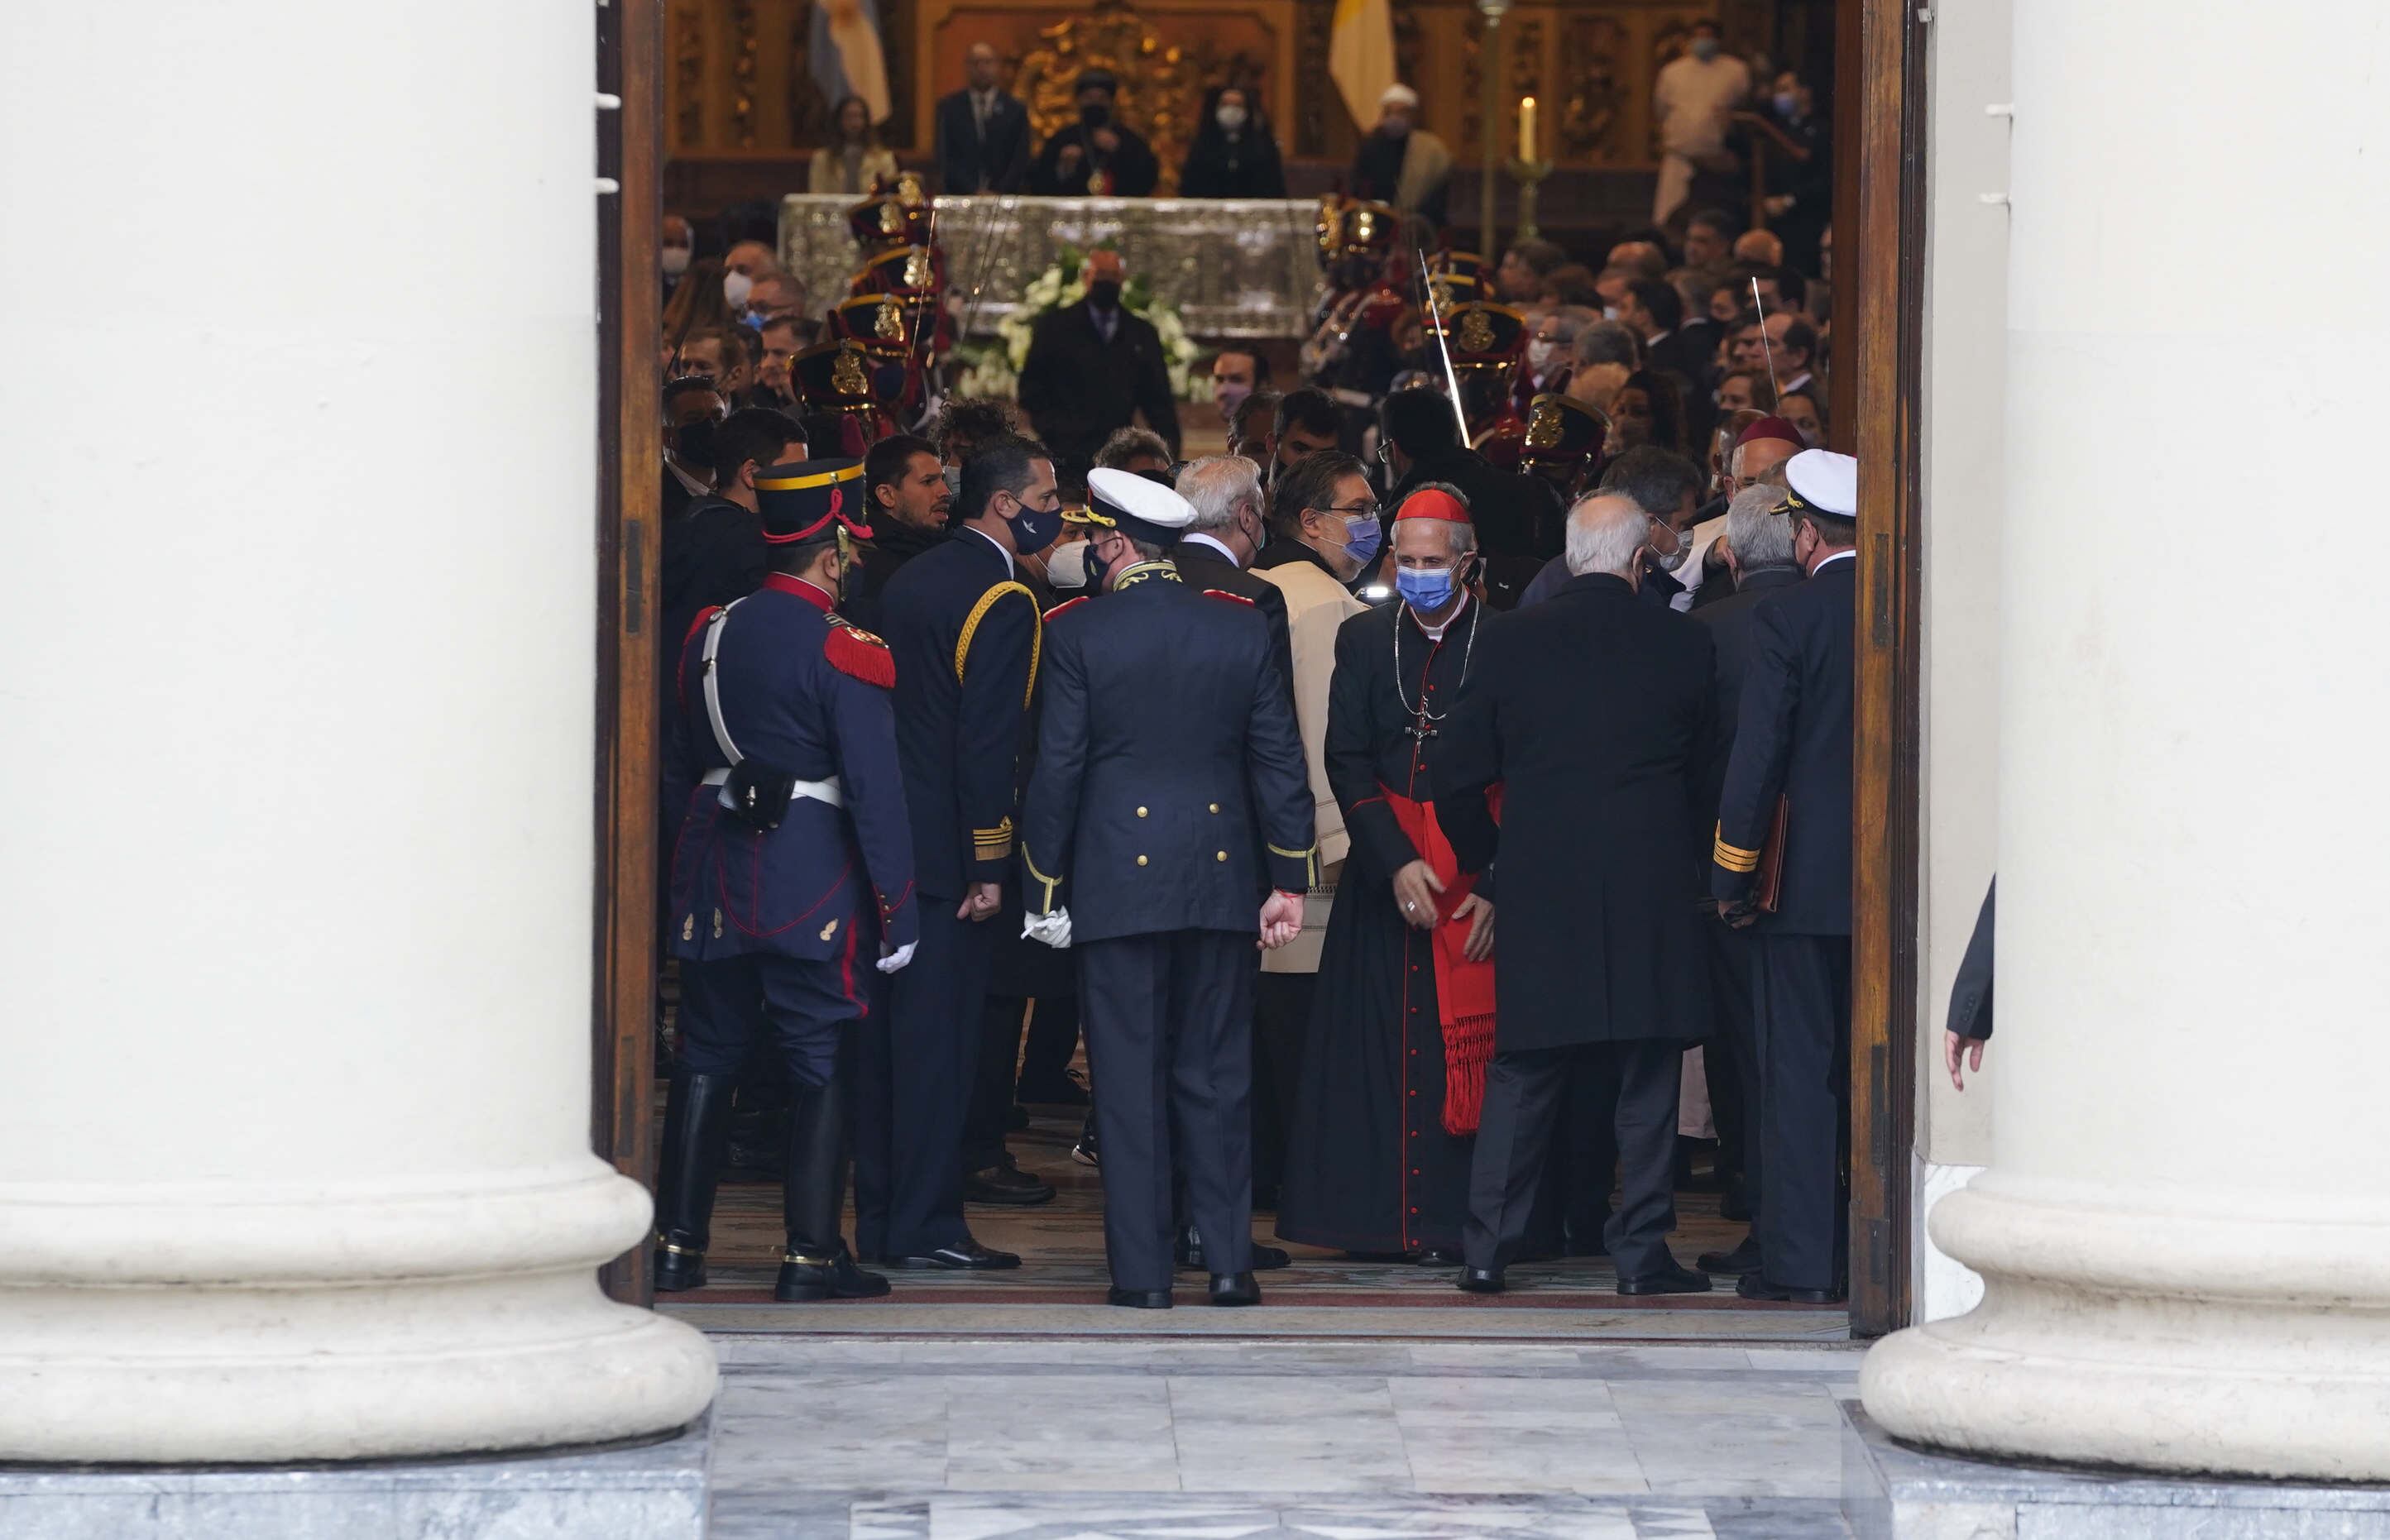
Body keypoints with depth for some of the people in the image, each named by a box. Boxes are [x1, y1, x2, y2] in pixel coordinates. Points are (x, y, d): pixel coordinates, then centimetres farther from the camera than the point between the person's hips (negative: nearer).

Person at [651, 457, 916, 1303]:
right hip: (814, 882, -6)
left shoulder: (708, 635, 6)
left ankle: (677, 1242, 13)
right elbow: (875, 789, -14)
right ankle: (811, 1255, -1)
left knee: (706, 1059, 12)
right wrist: (896, 911, -11)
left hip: (715, 878, 6)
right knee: (821, 1067, 1)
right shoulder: (843, 653, -13)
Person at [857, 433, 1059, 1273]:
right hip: (948, 847, -8)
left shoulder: (908, 579, 13)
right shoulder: (1002, 600, -13)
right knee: (939, 1033, -5)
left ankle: (878, 1217, 16)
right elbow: (987, 741, -18)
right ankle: (926, 1224, -3)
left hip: (889, 837, 8)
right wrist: (988, 866, -16)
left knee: (890, 1024, 12)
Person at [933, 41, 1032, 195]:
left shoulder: (1015, 109, 8)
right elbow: (944, 157, 2)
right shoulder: (949, 107, 8)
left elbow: (1020, 160, 4)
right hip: (960, 198, 0)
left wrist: (998, 193, -9)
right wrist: (973, 193, -9)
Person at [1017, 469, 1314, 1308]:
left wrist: (1043, 886, 3)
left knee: (1129, 1076, 1)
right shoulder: (1243, 629, 4)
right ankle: (1229, 1261, 7)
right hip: (1220, 876, 3)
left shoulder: (1078, 632, -6)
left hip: (1117, 880, -3)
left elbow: (1057, 767, -5)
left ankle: (1141, 1269, 0)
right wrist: (1290, 878, 10)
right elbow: (1279, 760, 5)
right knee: (1217, 1072, 9)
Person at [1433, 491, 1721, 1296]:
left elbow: (1456, 773, 1)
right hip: (1652, 890, -1)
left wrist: (1484, 860, 16)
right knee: (1648, 1077, 5)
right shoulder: (1683, 644, -2)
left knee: (1521, 1076, 7)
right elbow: (1706, 771, 8)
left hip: (1540, 889, 1)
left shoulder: (1509, 641, -2)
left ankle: (1487, 1248, 6)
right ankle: (1641, 1246, 5)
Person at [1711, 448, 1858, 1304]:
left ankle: (1798, 1261, 1)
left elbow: (1757, 754, -11)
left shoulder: (1787, 618, -9)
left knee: (1798, 1071, 1)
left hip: (1805, 879, -4)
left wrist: (1732, 874, -3)